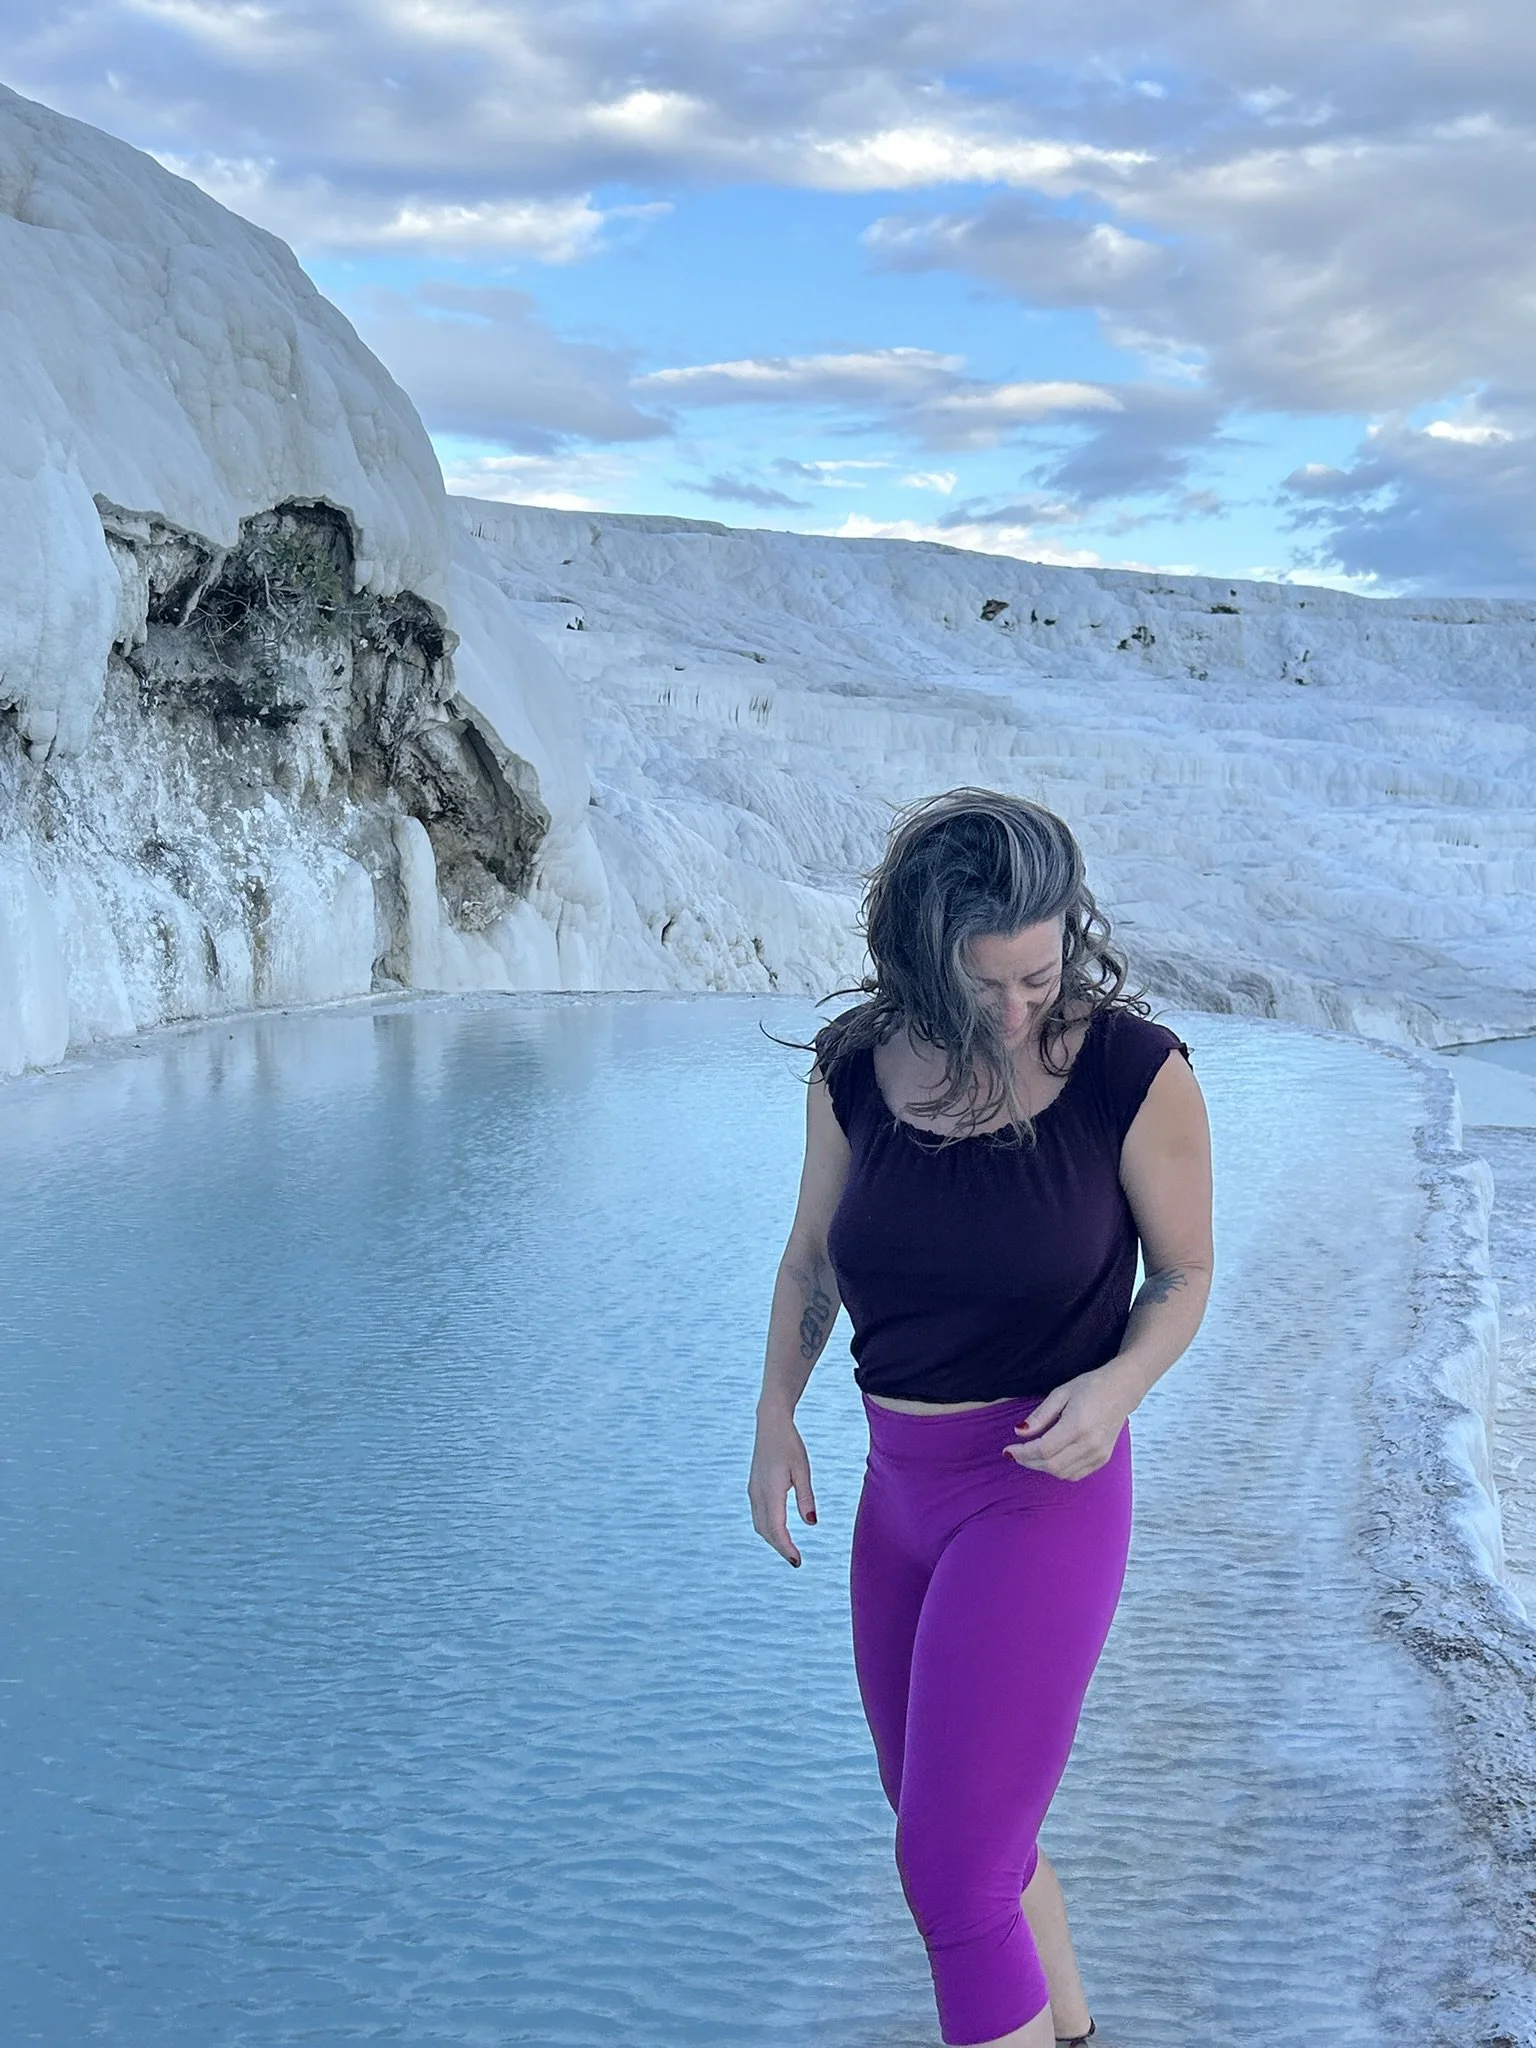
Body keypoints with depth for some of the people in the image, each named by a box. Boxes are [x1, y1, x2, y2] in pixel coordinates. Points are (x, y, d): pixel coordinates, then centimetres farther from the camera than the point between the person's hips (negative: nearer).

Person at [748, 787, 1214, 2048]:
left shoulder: (1135, 1071, -17)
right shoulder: (857, 1068, -5)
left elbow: (1186, 1272, -4)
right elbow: (812, 1257, 9)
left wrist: (1117, 1385, -22)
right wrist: (776, 1416, -2)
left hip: (1044, 1491, -6)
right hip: (903, 1482, 6)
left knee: (953, 1871, -6)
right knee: (929, 1803, 23)